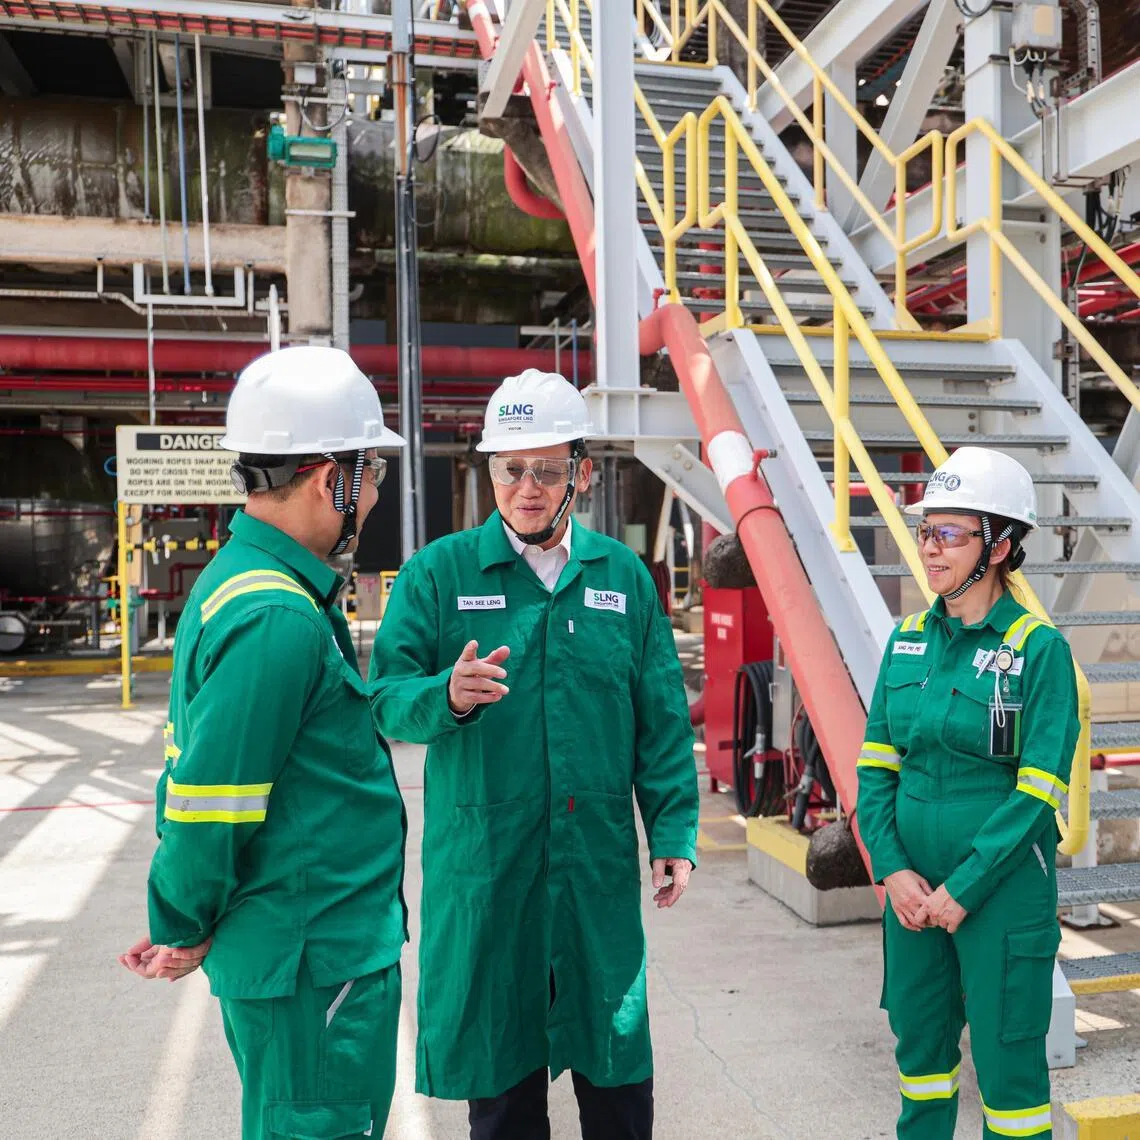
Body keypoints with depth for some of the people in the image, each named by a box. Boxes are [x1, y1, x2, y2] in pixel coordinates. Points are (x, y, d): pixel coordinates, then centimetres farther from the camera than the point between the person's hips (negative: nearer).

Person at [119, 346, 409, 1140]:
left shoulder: (240, 577, 7)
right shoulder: (278, 619, -26)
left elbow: (195, 763, 12)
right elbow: (207, 801, -24)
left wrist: (185, 916, 14)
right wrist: (187, 929, -7)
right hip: (314, 960, -9)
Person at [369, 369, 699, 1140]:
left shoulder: (623, 576, 4)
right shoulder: (440, 572, -3)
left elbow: (662, 721, 6)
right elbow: (387, 697, -7)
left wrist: (675, 832, 1)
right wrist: (446, 696, -28)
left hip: (599, 863, 2)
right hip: (482, 867, -1)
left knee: (618, 1072, 15)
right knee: (500, 1077, 14)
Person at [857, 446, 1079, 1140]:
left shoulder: (1038, 648, -11)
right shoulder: (909, 639, 4)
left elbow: (1038, 790, -14)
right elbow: (876, 763, 4)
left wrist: (962, 888, -15)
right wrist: (893, 869, -7)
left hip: (1002, 893, -5)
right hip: (914, 888, 5)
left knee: (1007, 1058, 7)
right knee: (919, 1041, 18)